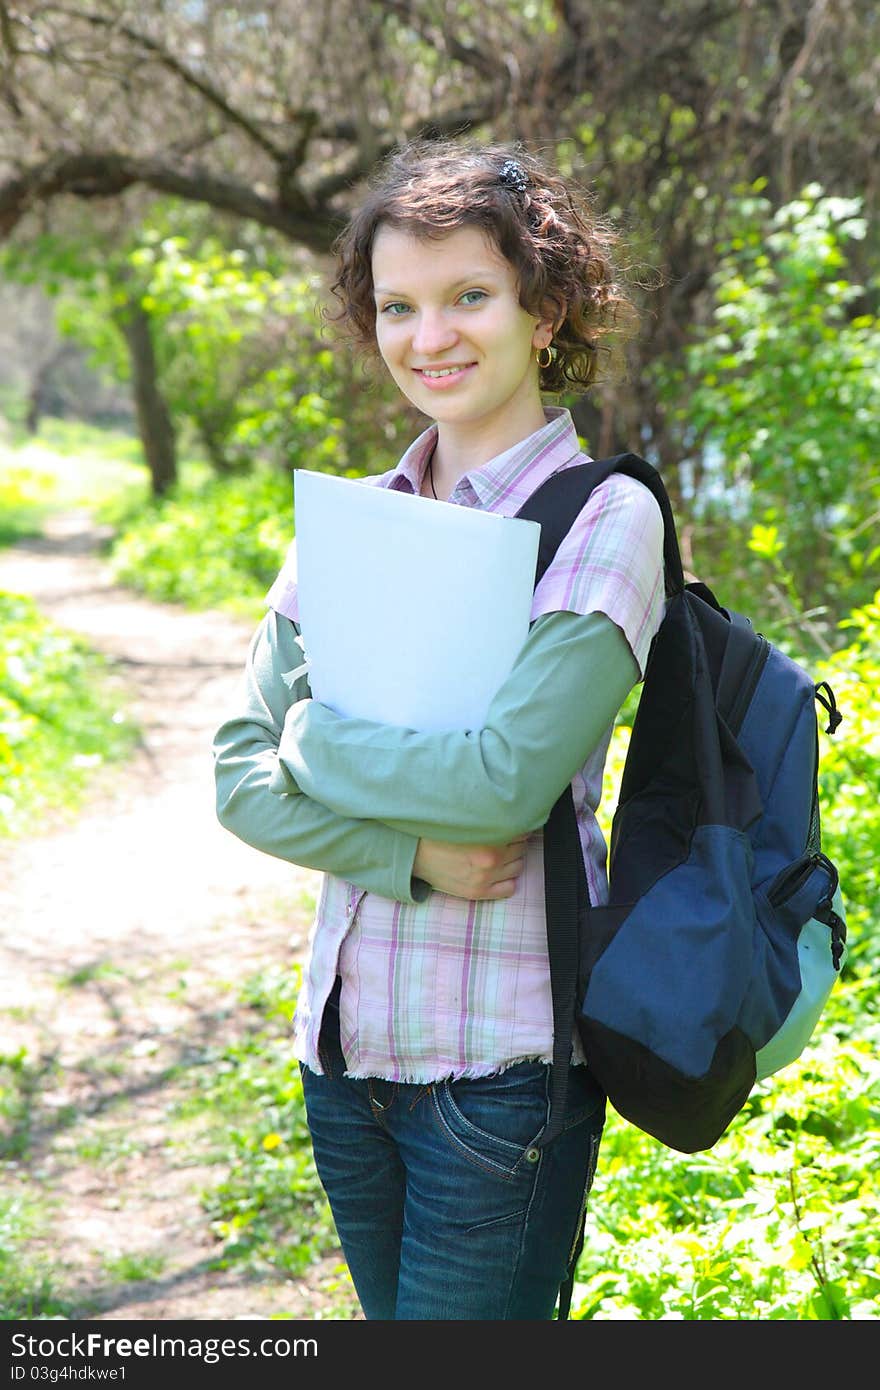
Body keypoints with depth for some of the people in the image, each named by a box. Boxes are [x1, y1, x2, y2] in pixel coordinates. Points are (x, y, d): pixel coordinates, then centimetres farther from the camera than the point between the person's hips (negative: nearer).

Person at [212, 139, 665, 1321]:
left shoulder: (605, 518, -9)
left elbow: (510, 779, -20)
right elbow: (240, 777, 0)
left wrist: (314, 743, -7)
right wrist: (409, 854, -15)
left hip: (501, 1060, -5)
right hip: (347, 1041, 6)